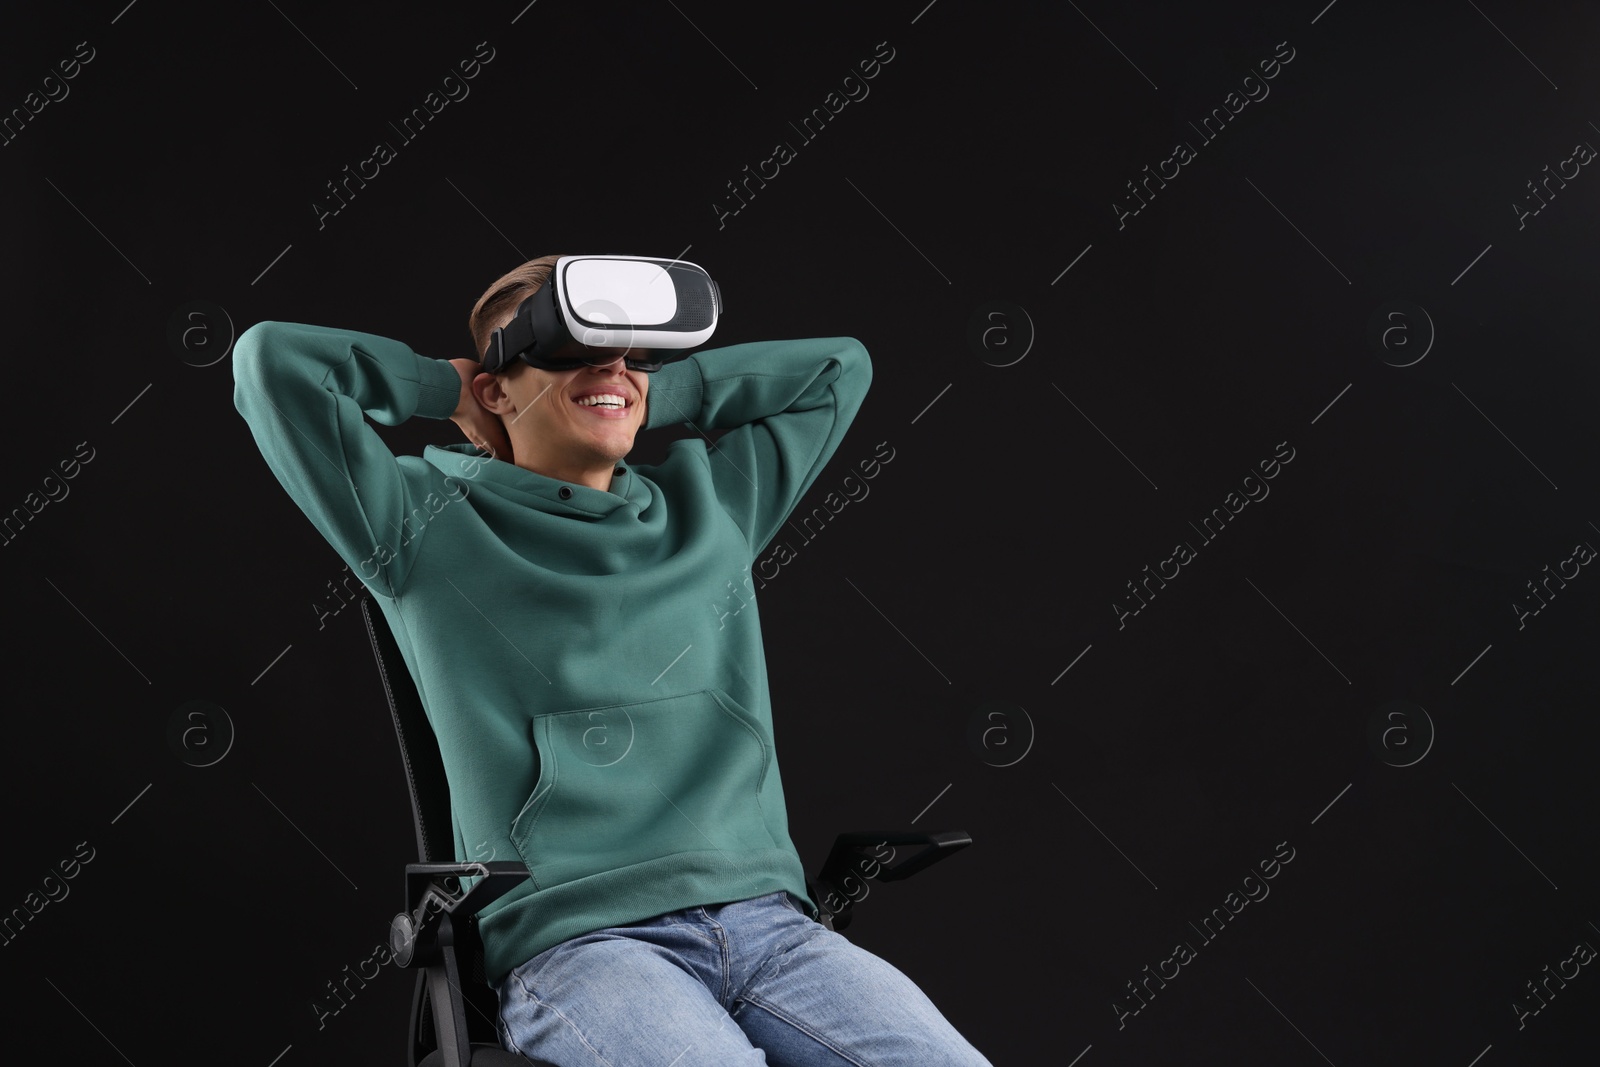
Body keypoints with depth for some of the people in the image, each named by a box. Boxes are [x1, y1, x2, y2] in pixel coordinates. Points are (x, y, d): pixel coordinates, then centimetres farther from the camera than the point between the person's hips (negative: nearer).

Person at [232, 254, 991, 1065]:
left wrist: (652, 399, 22)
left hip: (765, 916, 5)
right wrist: (449, 389, 13)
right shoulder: (433, 525, 7)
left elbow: (839, 365, 30)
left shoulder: (712, 503, 20)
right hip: (573, 941, -4)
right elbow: (272, 359, 0)